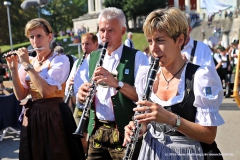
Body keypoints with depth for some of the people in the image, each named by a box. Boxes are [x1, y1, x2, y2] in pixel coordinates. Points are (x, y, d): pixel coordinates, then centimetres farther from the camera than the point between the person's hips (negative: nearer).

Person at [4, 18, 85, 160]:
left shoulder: (60, 59, -9)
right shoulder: (27, 62, 8)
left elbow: (46, 91, -22)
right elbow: (20, 96, 3)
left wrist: (27, 65, -18)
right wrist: (13, 69, -7)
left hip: (55, 116, -5)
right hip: (32, 117, 6)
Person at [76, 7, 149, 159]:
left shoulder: (137, 57, -5)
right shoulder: (91, 58, 9)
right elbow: (80, 99, 10)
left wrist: (117, 83, -27)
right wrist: (82, 95, -12)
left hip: (125, 132, -4)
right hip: (96, 131, 4)